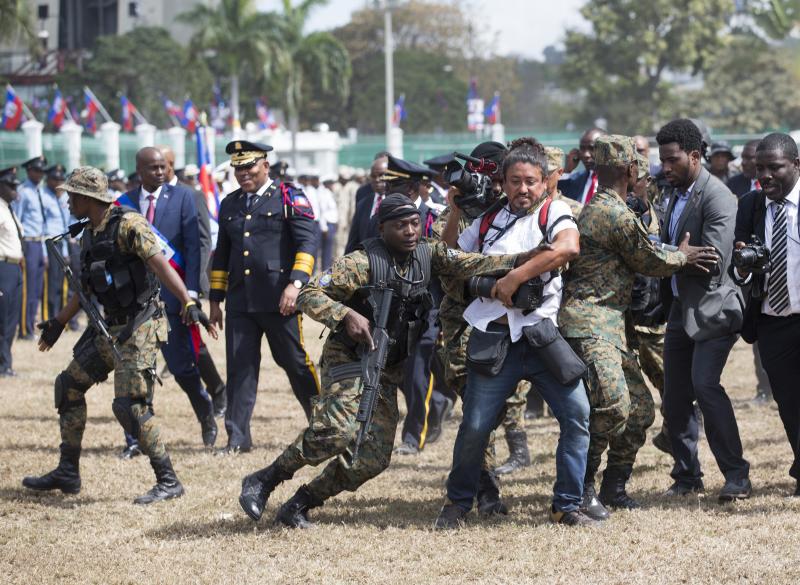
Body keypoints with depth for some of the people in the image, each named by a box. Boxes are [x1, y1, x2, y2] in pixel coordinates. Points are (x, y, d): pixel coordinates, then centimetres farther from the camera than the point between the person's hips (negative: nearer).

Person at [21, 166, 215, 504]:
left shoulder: (128, 225, -15)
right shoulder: (90, 235, 12)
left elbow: (160, 264, -26)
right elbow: (87, 286, 24)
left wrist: (189, 304, -37)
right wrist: (58, 323, 31)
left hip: (139, 327, -9)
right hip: (111, 328, 9)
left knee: (130, 406, -15)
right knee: (69, 385, 13)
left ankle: (169, 482, -6)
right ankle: (67, 473, 23)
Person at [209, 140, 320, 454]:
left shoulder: (290, 198, -1)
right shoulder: (230, 205, 16)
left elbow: (307, 243, -8)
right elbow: (221, 255, 21)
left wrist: (295, 283, -19)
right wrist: (215, 299, 18)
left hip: (278, 299, -4)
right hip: (240, 300, 5)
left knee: (296, 363, 4)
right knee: (240, 367, 0)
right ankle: (238, 438, 3)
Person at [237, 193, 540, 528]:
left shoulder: (428, 255, 2)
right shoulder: (362, 262, -15)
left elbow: (468, 264, -10)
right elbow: (309, 295, -15)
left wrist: (520, 260, -24)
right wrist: (347, 316, -30)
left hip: (387, 371, 6)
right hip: (348, 359, -6)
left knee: (374, 457, -1)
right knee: (337, 429, -30)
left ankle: (299, 506, 12)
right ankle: (264, 481, -13)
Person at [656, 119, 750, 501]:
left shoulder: (716, 197, -15)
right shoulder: (677, 194, 12)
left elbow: (714, 261, -23)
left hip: (711, 308, -9)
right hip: (680, 309, 9)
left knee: (705, 384, -20)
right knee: (675, 397, 7)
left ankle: (737, 476, -15)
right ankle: (687, 476, 18)